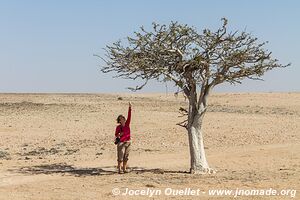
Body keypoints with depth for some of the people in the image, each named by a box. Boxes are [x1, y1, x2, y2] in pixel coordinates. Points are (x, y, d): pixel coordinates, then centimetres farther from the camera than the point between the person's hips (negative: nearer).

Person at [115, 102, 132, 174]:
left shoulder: (127, 124, 3)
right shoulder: (118, 127, -6)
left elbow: (129, 116, -7)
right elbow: (116, 135, 1)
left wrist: (130, 108, -15)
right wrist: (119, 134, -21)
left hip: (128, 142, 4)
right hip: (121, 143, -4)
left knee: (126, 157, 9)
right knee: (120, 157, -2)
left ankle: (124, 169, 17)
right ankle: (119, 169, 3)